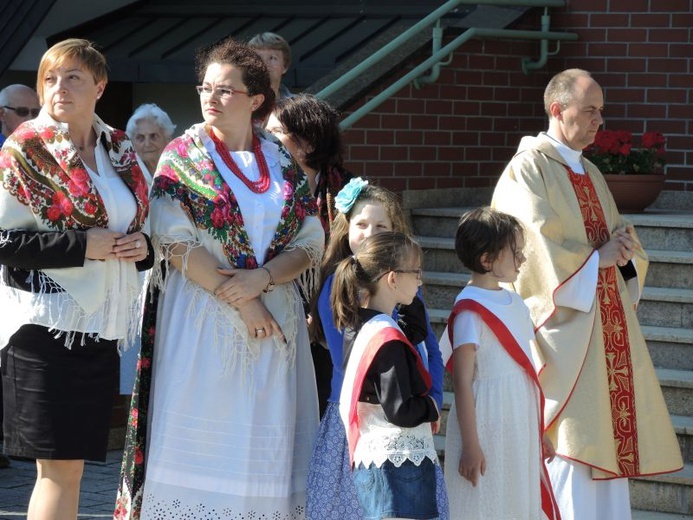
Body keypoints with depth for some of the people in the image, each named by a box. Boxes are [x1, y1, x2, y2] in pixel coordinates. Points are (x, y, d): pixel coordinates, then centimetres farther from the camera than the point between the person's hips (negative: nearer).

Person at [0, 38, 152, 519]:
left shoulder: (119, 151, 13)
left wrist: (143, 246, 2)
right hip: (47, 325, -6)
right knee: (60, 468, -8)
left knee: (71, 465, 8)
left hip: (102, 327, 6)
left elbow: (139, 225, 26)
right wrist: (82, 245, -18)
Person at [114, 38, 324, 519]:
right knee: (201, 438, -6)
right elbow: (176, 242, -9)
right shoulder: (183, 158, 1)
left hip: (274, 323, 3)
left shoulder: (283, 163, 9)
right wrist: (238, 299, -14)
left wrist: (260, 279, -14)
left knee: (264, 444, 1)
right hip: (202, 322, -3)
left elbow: (312, 243, 5)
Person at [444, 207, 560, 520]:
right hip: (488, 428, -8)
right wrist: (470, 445, -18)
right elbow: (462, 382, -16)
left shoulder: (515, 303, 10)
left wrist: (539, 432, 19)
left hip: (520, 427, 8)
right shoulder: (470, 311, -14)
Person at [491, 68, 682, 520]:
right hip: (563, 321, -8)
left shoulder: (591, 174, 19)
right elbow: (538, 249, -17)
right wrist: (598, 258, -9)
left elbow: (625, 245, 20)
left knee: (606, 442, 5)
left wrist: (626, 250, -3)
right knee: (569, 445, -11)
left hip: (606, 325, 8)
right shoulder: (529, 169, -6)